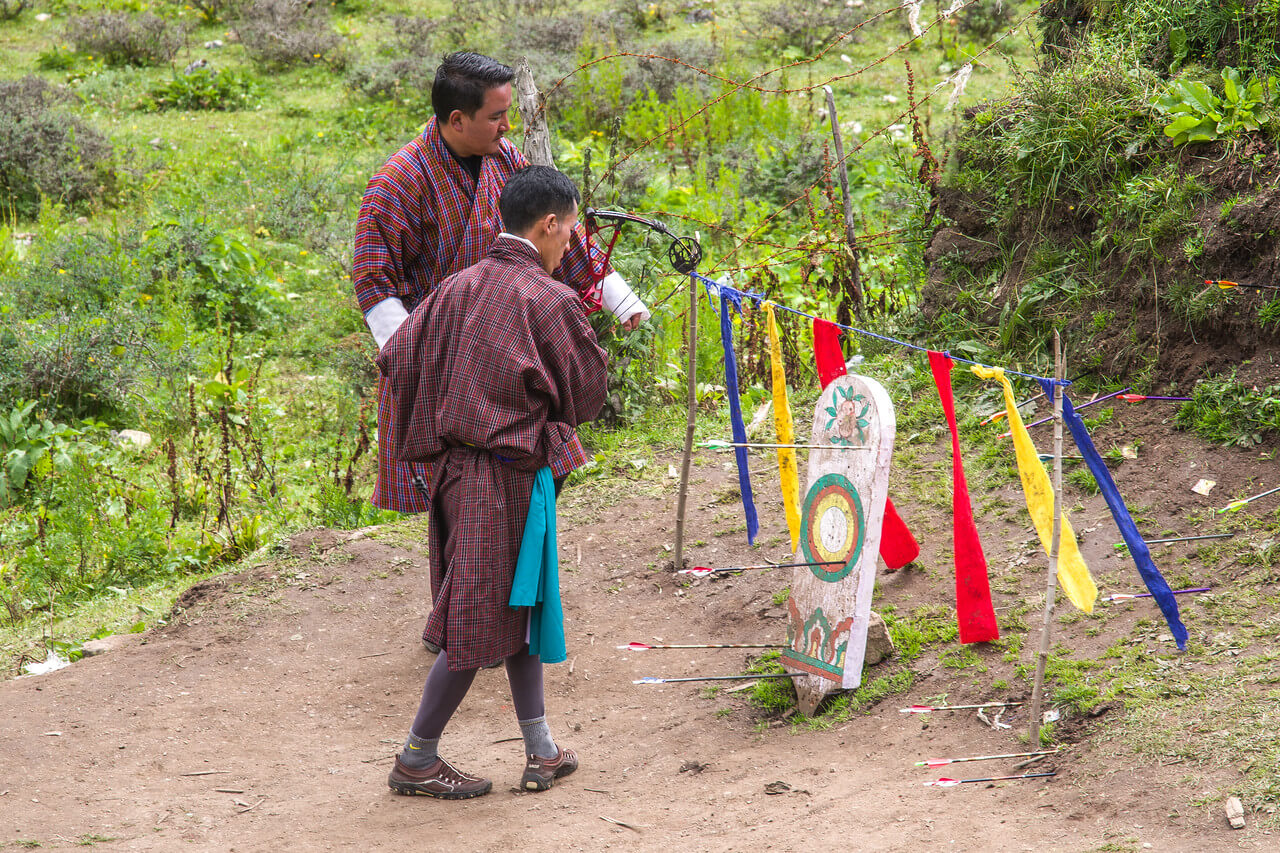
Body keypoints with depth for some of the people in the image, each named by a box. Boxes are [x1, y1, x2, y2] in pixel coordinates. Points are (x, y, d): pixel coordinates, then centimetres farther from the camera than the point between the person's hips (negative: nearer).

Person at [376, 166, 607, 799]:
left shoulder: (458, 288, 4)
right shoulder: (550, 301, -12)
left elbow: (395, 360, 4)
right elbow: (587, 395, -5)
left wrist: (433, 431, 17)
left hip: (454, 467, 7)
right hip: (509, 475, -7)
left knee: (519, 603, 17)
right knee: (482, 618, 2)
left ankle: (541, 751, 20)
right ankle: (416, 760, 9)